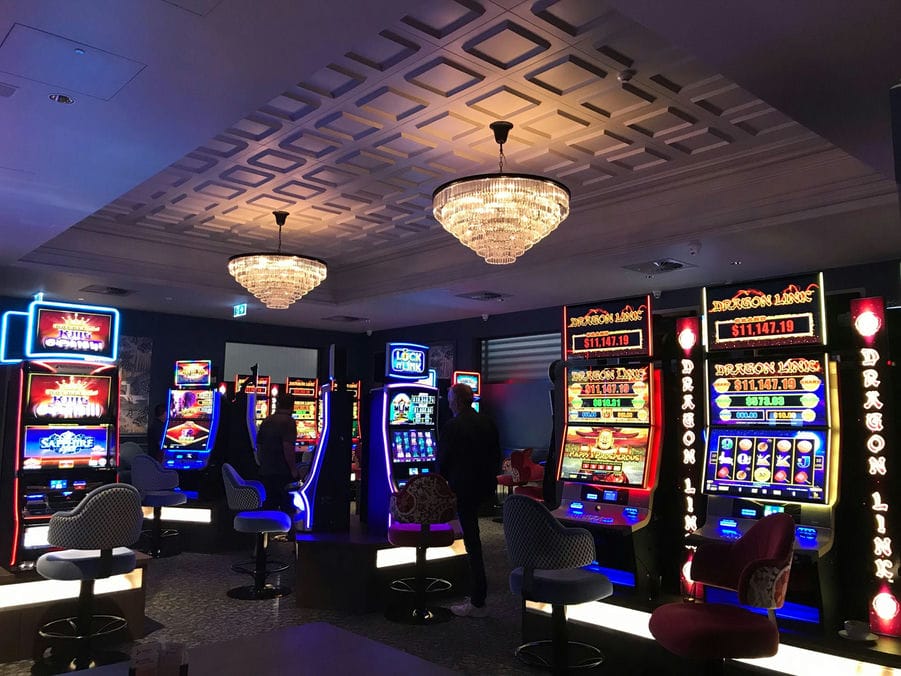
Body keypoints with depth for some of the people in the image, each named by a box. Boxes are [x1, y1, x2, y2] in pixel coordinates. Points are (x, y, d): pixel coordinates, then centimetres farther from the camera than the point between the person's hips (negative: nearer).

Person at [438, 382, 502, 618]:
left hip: (464, 488, -7)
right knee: (473, 537, 19)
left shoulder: (453, 426, -13)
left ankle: (478, 603, 6)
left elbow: (443, 460, -8)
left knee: (472, 540, -1)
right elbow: (496, 455, 11)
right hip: (486, 487, 7)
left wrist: (440, 483, 10)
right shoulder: (487, 422, 6)